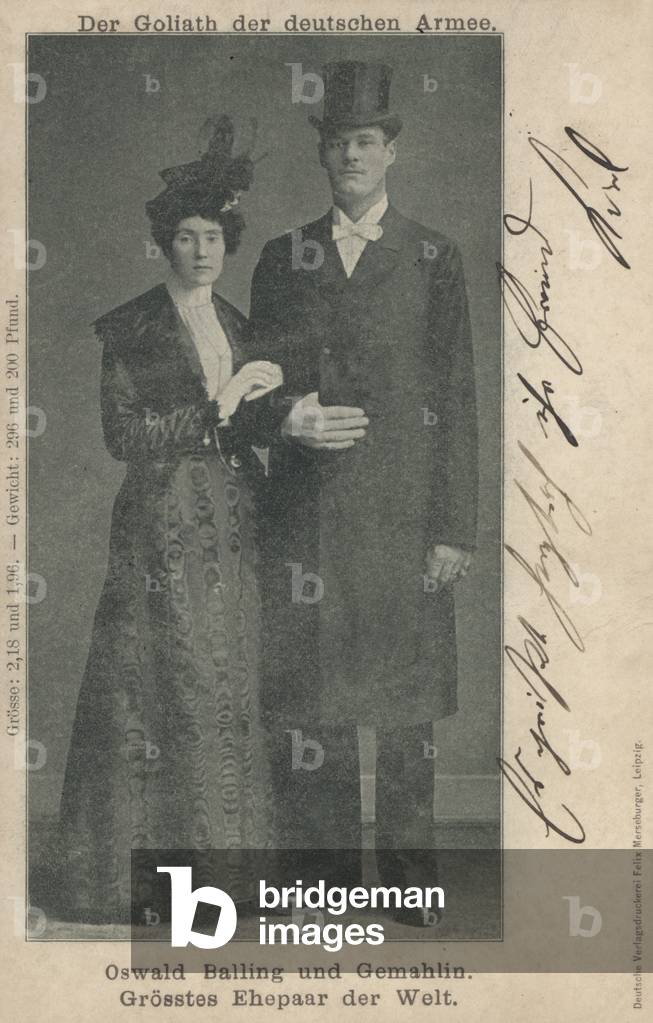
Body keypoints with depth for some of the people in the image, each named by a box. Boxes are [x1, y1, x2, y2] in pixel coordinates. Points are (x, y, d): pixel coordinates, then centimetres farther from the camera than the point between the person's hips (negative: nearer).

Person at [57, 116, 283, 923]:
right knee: (160, 690, -5)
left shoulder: (236, 328, 15)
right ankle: (142, 872, 5)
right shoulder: (132, 329, -3)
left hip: (230, 528, 6)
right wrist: (219, 409, -14)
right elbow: (124, 436, -12)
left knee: (227, 690, 6)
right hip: (163, 530, -6)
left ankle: (222, 858, 15)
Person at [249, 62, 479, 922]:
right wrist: (288, 416, -12)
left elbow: (457, 400, 4)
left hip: (405, 508, -1)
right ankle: (326, 873, 14)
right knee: (311, 702, 2)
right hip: (308, 511, 1)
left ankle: (409, 868, 16)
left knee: (408, 703, 3)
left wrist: (455, 527, -3)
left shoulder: (434, 259, 8)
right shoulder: (283, 260, 12)